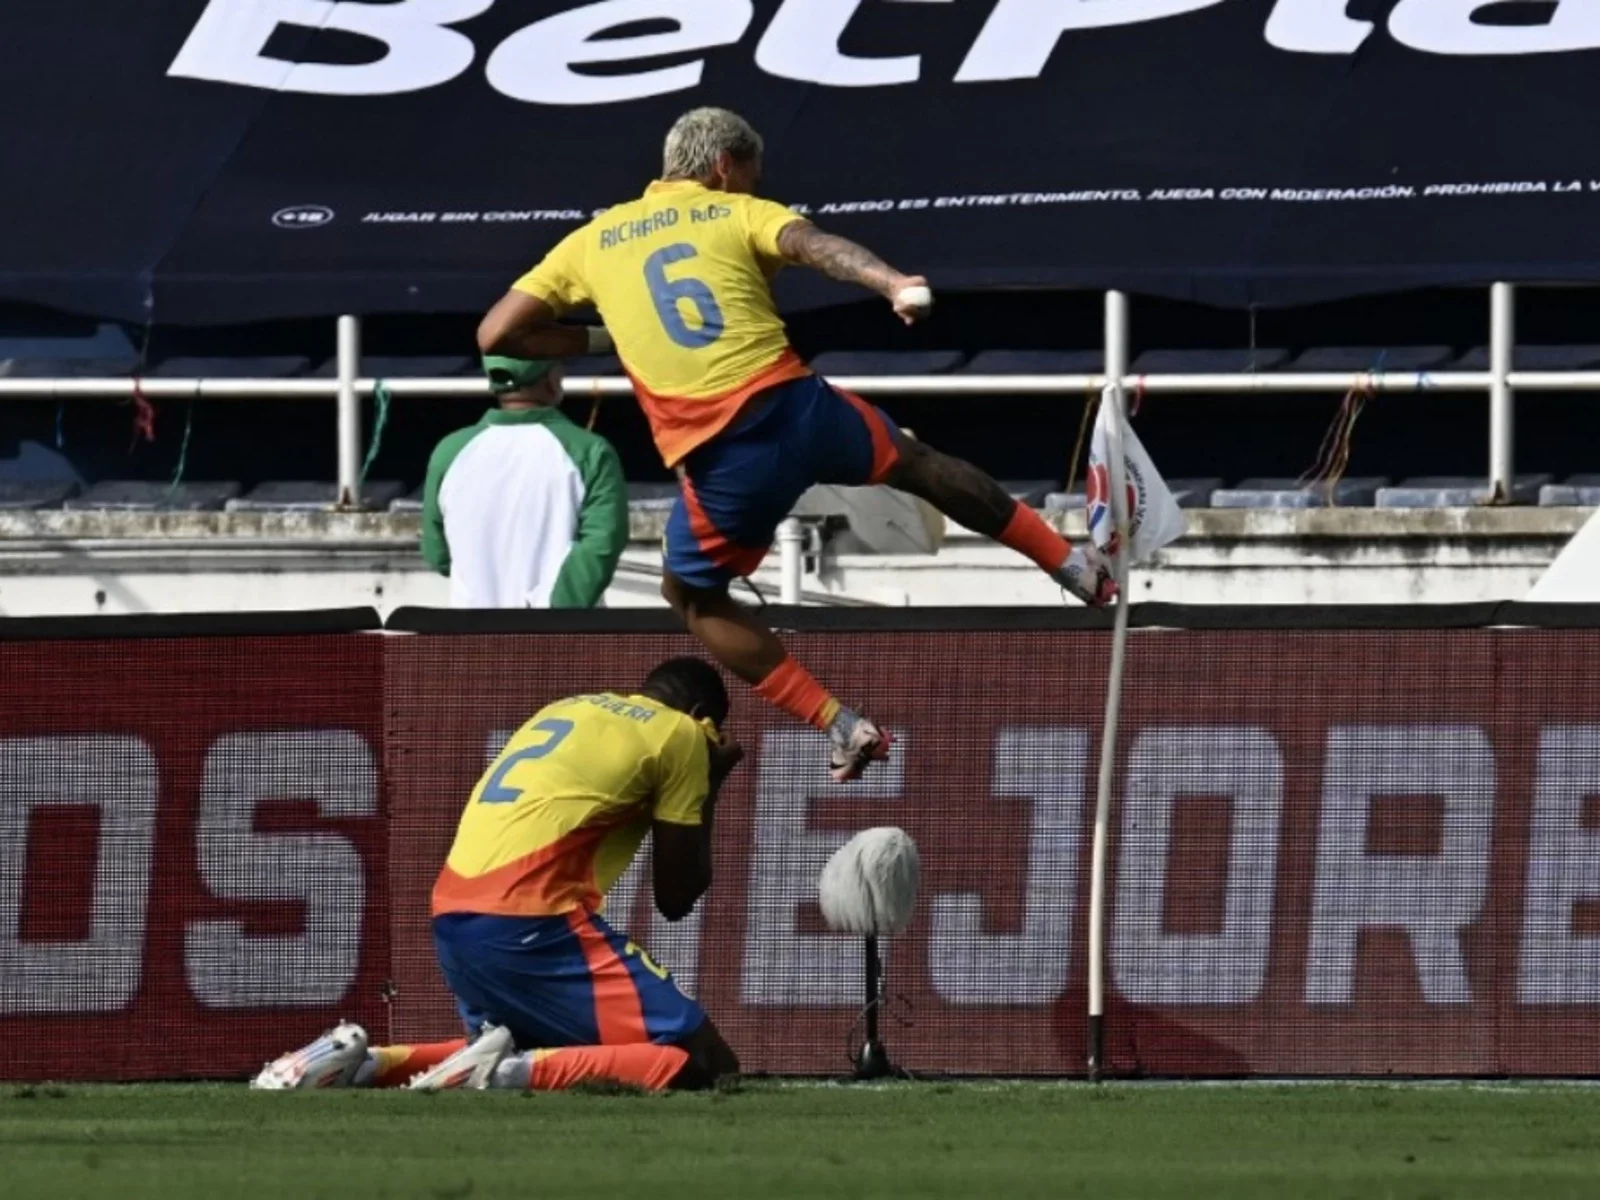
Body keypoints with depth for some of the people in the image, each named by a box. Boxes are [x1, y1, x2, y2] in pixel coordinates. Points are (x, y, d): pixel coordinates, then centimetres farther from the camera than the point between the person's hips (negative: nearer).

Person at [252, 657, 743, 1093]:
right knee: (706, 1064, -8)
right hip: (528, 922, -8)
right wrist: (708, 787, 20)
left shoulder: (565, 710, 28)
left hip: (454, 919, 8)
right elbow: (676, 897, 7)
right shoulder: (681, 732, 7)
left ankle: (363, 1062, 10)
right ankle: (514, 1071, -22)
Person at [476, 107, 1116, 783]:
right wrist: (893, 284, -27)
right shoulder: (739, 216, 13)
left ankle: (840, 726, 14)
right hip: (793, 403, 1)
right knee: (915, 463, 29)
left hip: (719, 456, -1)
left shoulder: (591, 241, 17)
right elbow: (816, 245, -10)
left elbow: (496, 335, 15)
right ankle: (1073, 565, 38)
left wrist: (591, 342, 28)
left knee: (693, 594, 22)